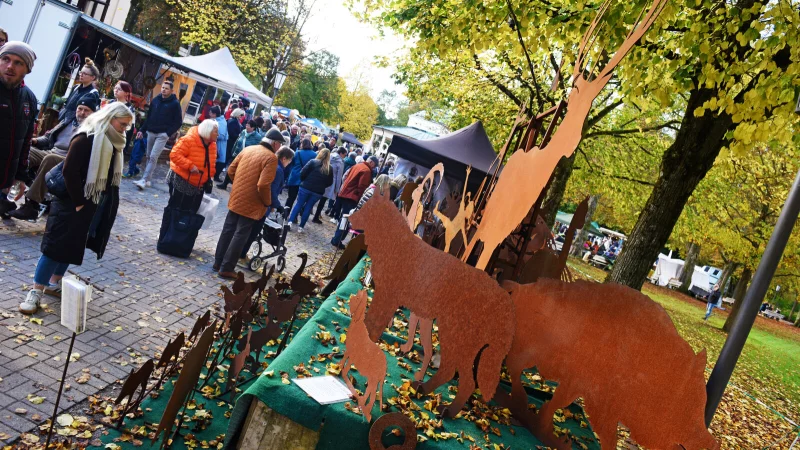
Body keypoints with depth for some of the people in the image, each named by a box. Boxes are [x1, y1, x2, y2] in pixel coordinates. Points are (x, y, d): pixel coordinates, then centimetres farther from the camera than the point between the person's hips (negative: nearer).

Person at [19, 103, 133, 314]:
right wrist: (79, 203, -19)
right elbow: (69, 171, -21)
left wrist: (107, 204, 6)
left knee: (72, 246, 15)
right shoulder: (85, 139, -18)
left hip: (95, 207, 7)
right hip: (72, 204, -7)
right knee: (56, 244, -3)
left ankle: (55, 282, 28)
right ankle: (36, 291, 6)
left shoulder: (112, 144, 7)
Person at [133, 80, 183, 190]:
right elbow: (149, 117, 16)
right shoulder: (155, 100, 9)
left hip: (162, 135, -5)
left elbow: (178, 122, -5)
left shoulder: (175, 103, -5)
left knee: (153, 157, -12)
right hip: (151, 132, 5)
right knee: (149, 157, 8)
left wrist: (168, 133, -15)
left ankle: (144, 180, -14)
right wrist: (142, 130, 9)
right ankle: (147, 180, 14)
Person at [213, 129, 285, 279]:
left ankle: (218, 262, 26)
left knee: (227, 230, 16)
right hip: (251, 204, -7)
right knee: (240, 236, 2)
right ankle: (226, 268, 6)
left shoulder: (248, 149, 6)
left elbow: (231, 170, 9)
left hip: (236, 199, 7)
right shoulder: (271, 158, -16)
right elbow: (263, 185, -25)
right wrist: (267, 202, -10)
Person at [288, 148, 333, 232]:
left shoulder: (313, 162, -4)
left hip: (306, 187, -2)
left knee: (299, 204, 10)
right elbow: (329, 182, 8)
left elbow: (303, 173, -8)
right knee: (308, 208, 11)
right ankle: (301, 226, 12)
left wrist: (304, 181, 10)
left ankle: (290, 222, 4)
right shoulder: (330, 169, 5)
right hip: (318, 192, 2)